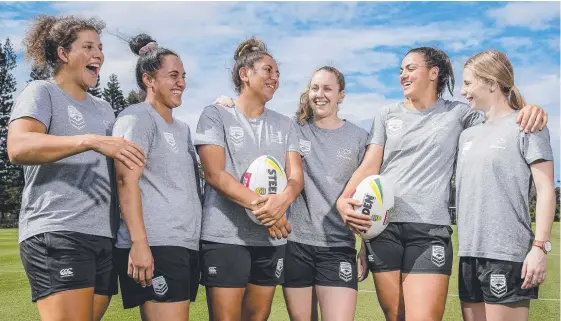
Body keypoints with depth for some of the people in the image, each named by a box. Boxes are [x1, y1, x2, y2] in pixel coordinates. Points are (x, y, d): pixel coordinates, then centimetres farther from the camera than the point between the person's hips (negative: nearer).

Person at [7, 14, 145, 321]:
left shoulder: (104, 109, 23)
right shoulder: (40, 92, 1)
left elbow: (121, 163, 27)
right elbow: (18, 148, -17)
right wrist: (92, 141, -27)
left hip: (104, 238, 7)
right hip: (56, 234, -7)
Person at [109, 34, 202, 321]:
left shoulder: (182, 128, 24)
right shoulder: (137, 117, -2)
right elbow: (127, 181, -13)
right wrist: (139, 243, -21)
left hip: (186, 244, 9)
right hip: (155, 244, -9)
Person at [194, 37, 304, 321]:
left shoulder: (283, 124, 14)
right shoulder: (216, 115, 0)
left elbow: (296, 176, 3)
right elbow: (215, 174, -11)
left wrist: (283, 200, -21)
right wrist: (259, 206, -23)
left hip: (272, 239, 5)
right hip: (225, 237, -4)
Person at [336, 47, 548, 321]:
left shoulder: (457, 113, 9)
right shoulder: (386, 115, 14)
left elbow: (503, 120, 12)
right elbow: (369, 167, 6)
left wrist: (530, 110, -11)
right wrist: (344, 199, -11)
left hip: (429, 230, -2)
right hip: (382, 227, 2)